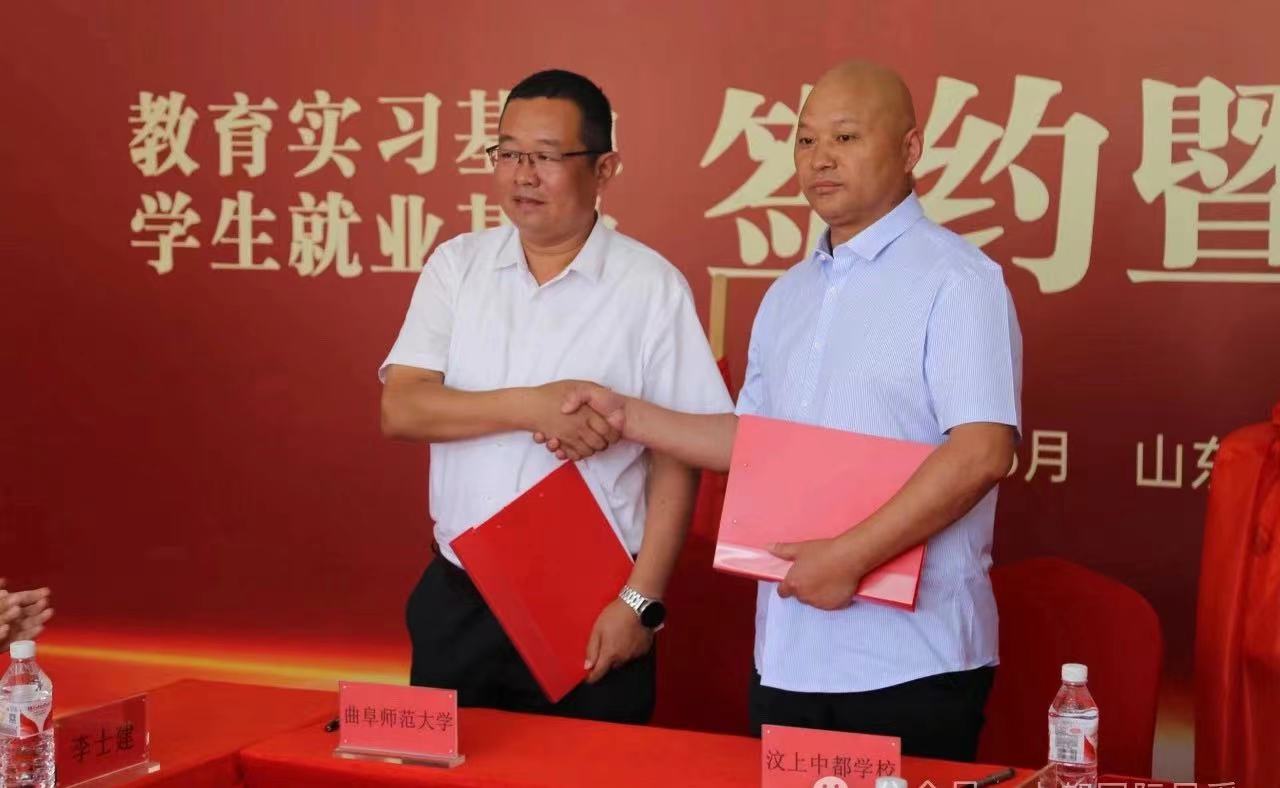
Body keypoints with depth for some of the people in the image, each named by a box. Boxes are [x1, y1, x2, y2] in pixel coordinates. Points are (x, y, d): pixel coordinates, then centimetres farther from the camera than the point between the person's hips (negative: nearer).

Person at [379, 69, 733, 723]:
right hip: (458, 597, 3)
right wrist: (530, 407, -21)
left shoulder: (651, 286, -6)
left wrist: (641, 600, -11)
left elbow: (676, 457, -6)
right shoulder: (456, 266, 2)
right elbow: (400, 410, -7)